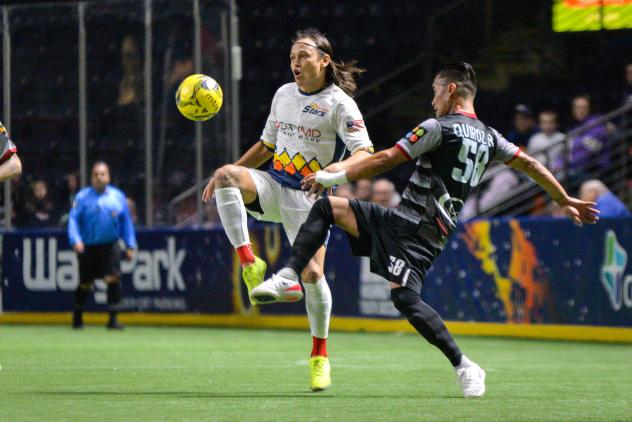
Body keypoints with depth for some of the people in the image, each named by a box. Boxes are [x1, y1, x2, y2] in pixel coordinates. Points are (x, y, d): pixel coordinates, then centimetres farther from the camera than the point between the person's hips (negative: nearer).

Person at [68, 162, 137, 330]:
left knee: (113, 278, -16)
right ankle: (77, 315, 33)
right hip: (88, 246, -1)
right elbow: (73, 219, -7)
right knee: (85, 284, 9)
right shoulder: (83, 196, -3)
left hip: (110, 246, 1)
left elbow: (126, 221, 9)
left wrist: (130, 246, 6)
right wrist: (75, 240, -23)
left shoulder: (118, 196, 4)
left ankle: (113, 318, -11)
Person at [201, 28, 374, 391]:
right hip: (273, 184, 5)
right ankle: (250, 265, -27)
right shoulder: (284, 94, 12)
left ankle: (320, 356, 5)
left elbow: (364, 153, -15)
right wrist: (228, 173, 14)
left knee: (312, 274, -15)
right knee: (227, 176, -27)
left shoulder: (339, 103, -6)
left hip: (309, 197, -5)